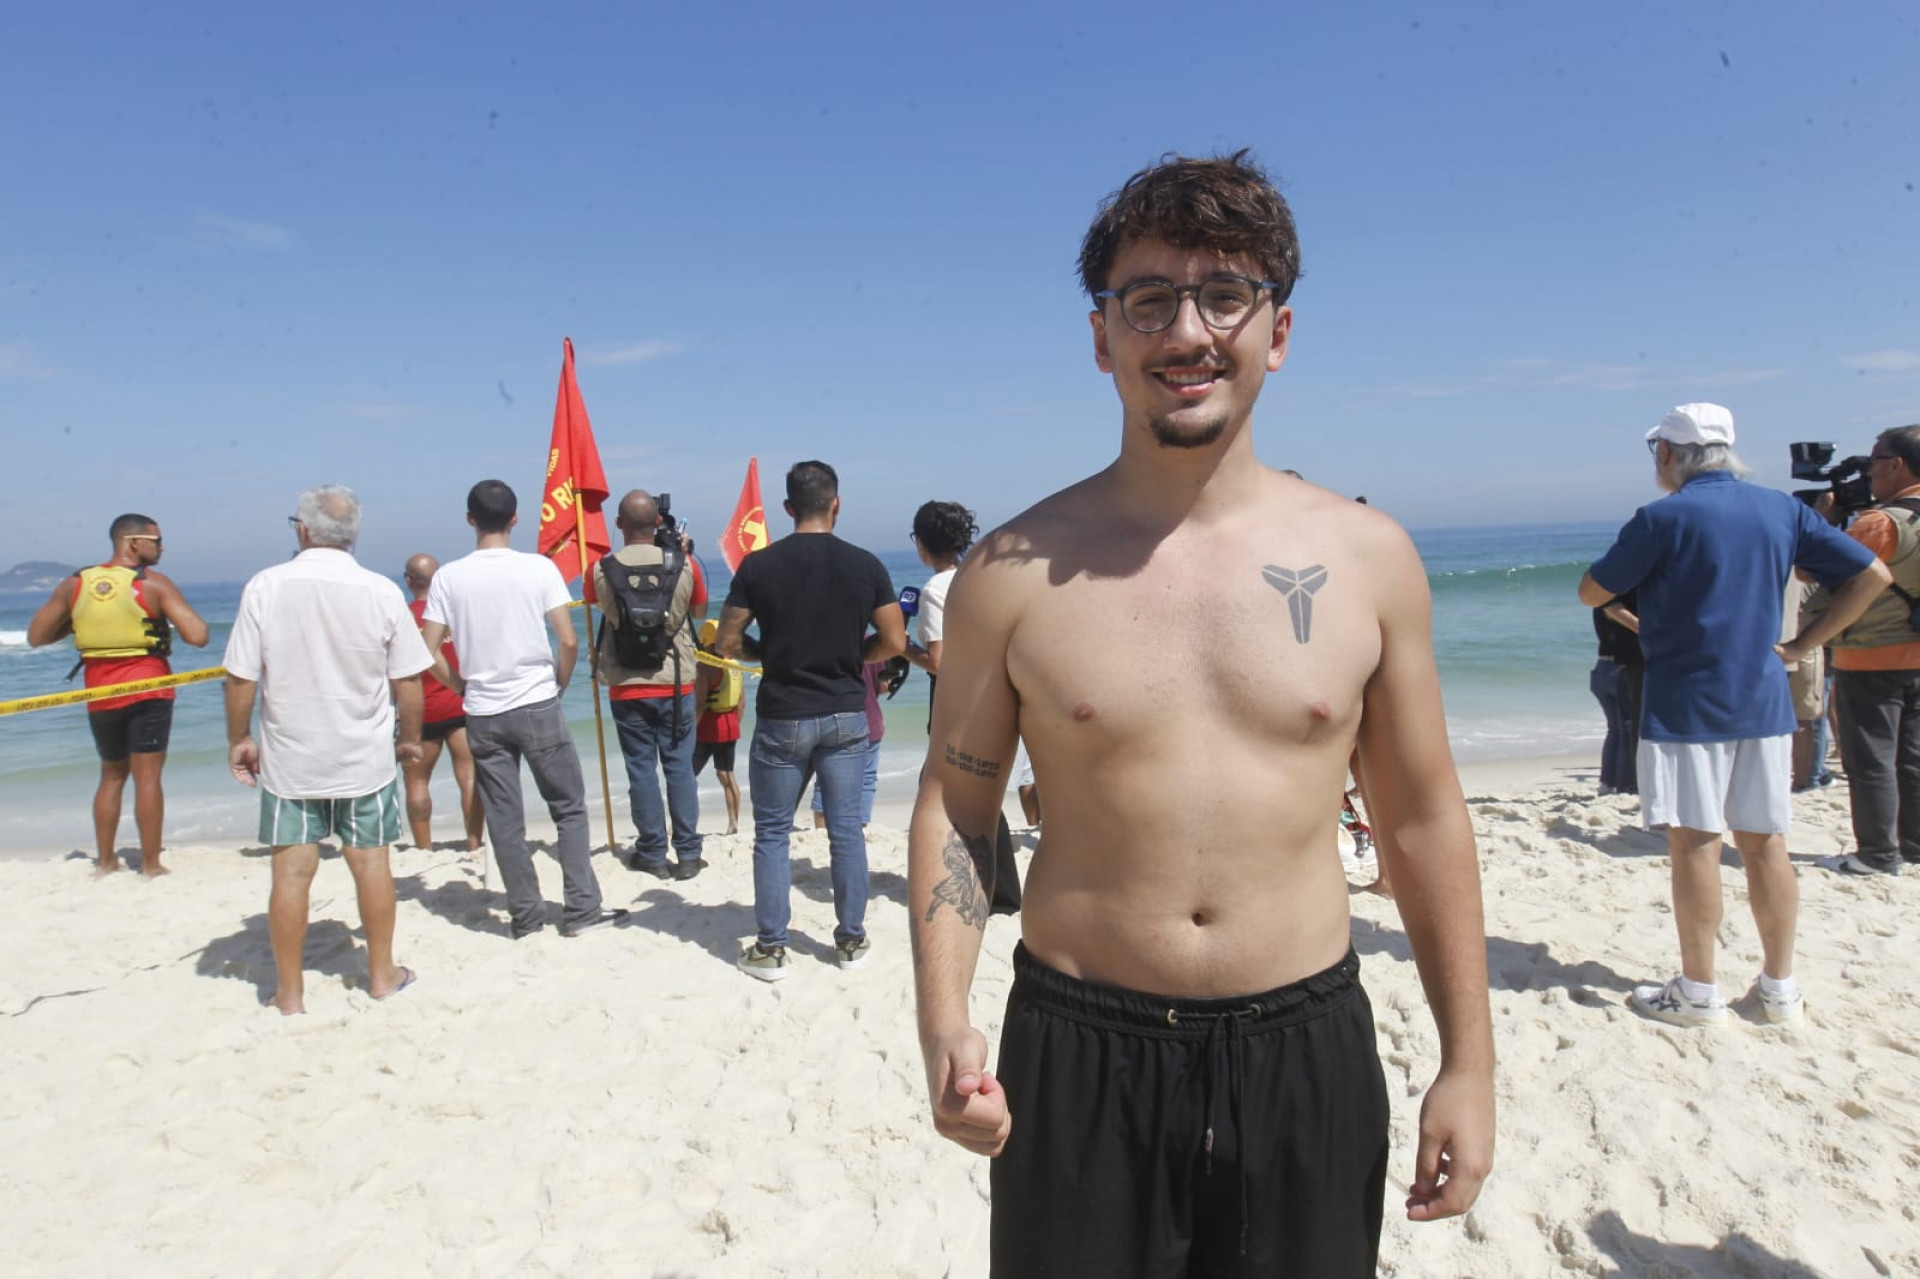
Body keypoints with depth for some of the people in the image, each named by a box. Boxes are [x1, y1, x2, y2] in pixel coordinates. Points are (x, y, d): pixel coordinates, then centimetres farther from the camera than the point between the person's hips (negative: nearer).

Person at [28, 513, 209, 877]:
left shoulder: (74, 585, 4)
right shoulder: (154, 583, -10)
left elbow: (36, 636, 8)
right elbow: (197, 636, -17)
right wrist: (171, 616, 3)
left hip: (99, 694, 5)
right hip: (147, 689, -5)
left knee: (112, 775, 20)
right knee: (148, 776, 0)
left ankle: (105, 861, 25)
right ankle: (150, 866, 3)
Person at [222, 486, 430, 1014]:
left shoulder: (265, 586, -10)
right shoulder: (381, 591, -8)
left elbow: (241, 676, -8)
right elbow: (408, 678, -4)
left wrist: (239, 739, 7)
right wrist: (411, 737, 11)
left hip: (288, 758, 0)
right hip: (365, 758, 1)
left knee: (291, 870, 8)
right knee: (371, 860, 13)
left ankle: (289, 991, 19)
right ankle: (382, 974, 26)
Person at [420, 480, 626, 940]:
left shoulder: (448, 577, -2)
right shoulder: (539, 567, -7)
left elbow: (428, 652, -3)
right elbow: (569, 641, -10)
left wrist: (461, 686, 12)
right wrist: (558, 685, 6)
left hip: (482, 714, 2)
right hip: (538, 707, -2)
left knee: (504, 820, 10)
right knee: (569, 809, 9)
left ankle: (525, 915, 17)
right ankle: (581, 910, 9)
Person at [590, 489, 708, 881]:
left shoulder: (602, 570, -8)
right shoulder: (684, 563, -8)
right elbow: (700, 611, 10)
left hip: (626, 687, 0)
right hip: (675, 684, 0)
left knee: (641, 769, 8)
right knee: (680, 767, 8)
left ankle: (653, 854, 14)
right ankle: (688, 855, 11)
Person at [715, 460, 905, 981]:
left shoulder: (759, 565, -6)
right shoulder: (865, 565, -3)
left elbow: (728, 643, -4)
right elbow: (893, 642, -2)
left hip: (781, 718, -1)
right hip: (846, 715, 1)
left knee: (772, 834, 9)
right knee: (847, 829, 11)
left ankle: (770, 948, 15)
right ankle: (851, 940, 20)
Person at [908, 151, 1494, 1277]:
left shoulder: (1368, 557, -2)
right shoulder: (1014, 571, -6)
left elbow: (1422, 814, 5)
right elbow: (956, 805, 2)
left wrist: (1469, 1060, 6)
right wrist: (945, 1025, -10)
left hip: (1308, 1053, 2)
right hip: (1077, 1057, -1)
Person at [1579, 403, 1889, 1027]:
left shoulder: (1662, 518, -10)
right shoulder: (1781, 510, 7)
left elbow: (1590, 593, -3)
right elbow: (1871, 575, 8)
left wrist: (1634, 555, 13)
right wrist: (1802, 645, 6)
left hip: (1685, 704, -6)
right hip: (1764, 701, 6)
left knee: (1694, 842, 0)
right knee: (1765, 842, 11)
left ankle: (1697, 991, 7)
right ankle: (1780, 986, 20)